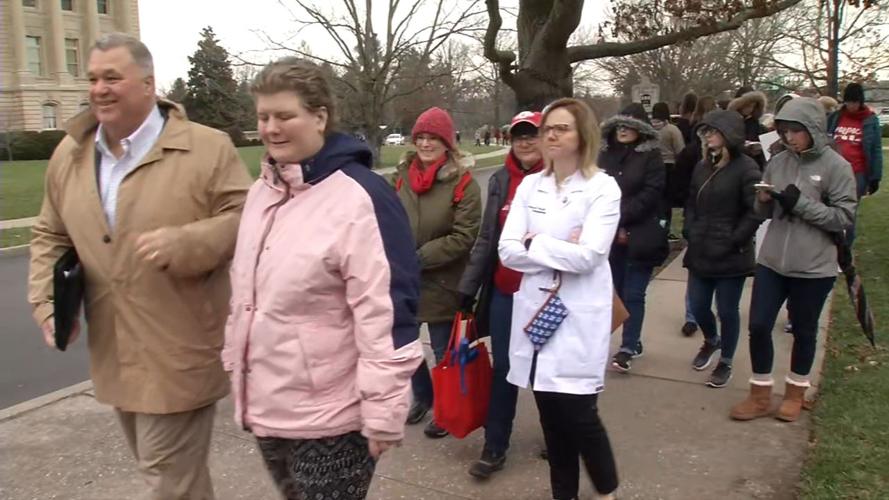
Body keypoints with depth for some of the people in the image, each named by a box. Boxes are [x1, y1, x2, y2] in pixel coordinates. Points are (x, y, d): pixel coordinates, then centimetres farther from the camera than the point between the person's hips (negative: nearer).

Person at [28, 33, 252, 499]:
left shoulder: (207, 147, -11)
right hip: (114, 355, 6)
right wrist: (47, 300, 3)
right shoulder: (69, 154, 7)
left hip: (178, 353, -6)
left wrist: (183, 243, -27)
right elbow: (51, 235, 17)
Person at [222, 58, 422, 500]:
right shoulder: (262, 189, 8)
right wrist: (236, 362, 19)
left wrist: (382, 412, -19)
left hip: (329, 415, -7)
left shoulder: (360, 196, -18)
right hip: (266, 405, 8)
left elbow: (386, 313, -20)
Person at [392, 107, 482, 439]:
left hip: (440, 283, -5)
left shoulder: (462, 182, -12)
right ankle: (422, 397, 43)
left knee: (443, 351, 10)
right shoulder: (402, 175, 4)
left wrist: (419, 258, -19)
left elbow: (464, 237, -16)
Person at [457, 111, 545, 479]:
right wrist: (468, 287, 8)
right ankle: (494, 447, 23)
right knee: (503, 370, 11)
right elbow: (486, 238, 8)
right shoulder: (500, 181, 3)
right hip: (503, 293, 3)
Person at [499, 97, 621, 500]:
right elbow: (507, 251, -2)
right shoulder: (530, 186, 6)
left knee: (579, 415, 0)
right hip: (535, 313, 4)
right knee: (550, 414, 12)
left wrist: (534, 243, -10)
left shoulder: (603, 188, -6)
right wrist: (560, 249, -12)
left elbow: (588, 256, -18)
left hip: (578, 318, -4)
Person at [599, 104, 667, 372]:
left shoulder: (651, 156, -3)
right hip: (611, 235, 4)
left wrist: (621, 217, -15)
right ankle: (633, 341, 27)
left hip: (639, 236, -4)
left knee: (633, 294, -2)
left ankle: (627, 348, 6)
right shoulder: (605, 156, 8)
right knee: (619, 293, 12)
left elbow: (650, 194, -12)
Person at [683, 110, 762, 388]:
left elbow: (755, 211, -15)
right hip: (700, 252, 6)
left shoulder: (745, 167, -11)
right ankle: (711, 341, 43)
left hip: (730, 256, -6)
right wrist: (691, 233, 5)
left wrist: (734, 241, -15)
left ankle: (725, 362, 24)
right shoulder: (703, 166, 10)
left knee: (727, 310, 5)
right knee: (697, 306, 13)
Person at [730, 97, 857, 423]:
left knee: (804, 331, 13)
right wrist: (764, 201, -12)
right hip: (771, 261, 4)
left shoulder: (836, 166, -9)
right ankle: (760, 395, 20)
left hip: (814, 267, -3)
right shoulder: (778, 162, 3)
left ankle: (795, 392, 34)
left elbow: (844, 217, -12)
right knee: (759, 325, 3)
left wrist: (801, 203, -22)